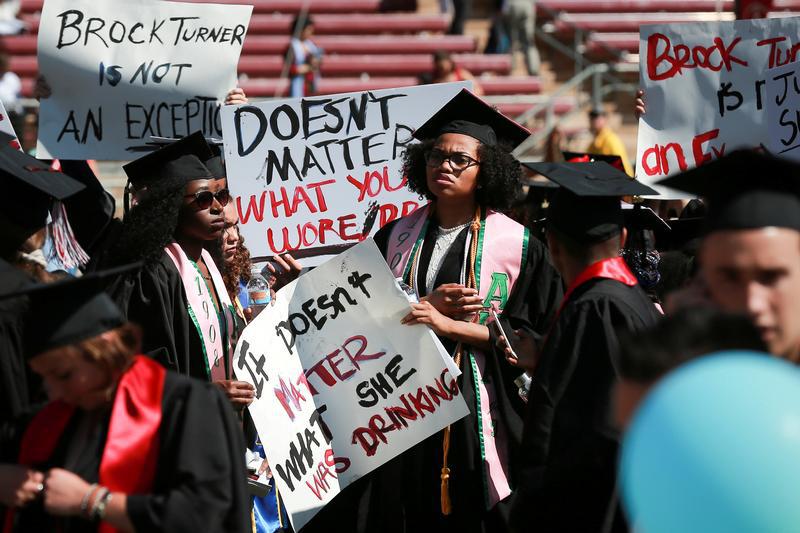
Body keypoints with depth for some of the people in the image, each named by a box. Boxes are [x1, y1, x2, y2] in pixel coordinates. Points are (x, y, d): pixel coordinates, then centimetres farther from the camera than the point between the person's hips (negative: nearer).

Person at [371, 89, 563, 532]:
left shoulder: (515, 243, -1)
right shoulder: (397, 237, 9)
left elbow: (529, 335, -6)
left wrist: (447, 324, -14)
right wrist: (427, 305, -9)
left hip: (481, 408, -3)